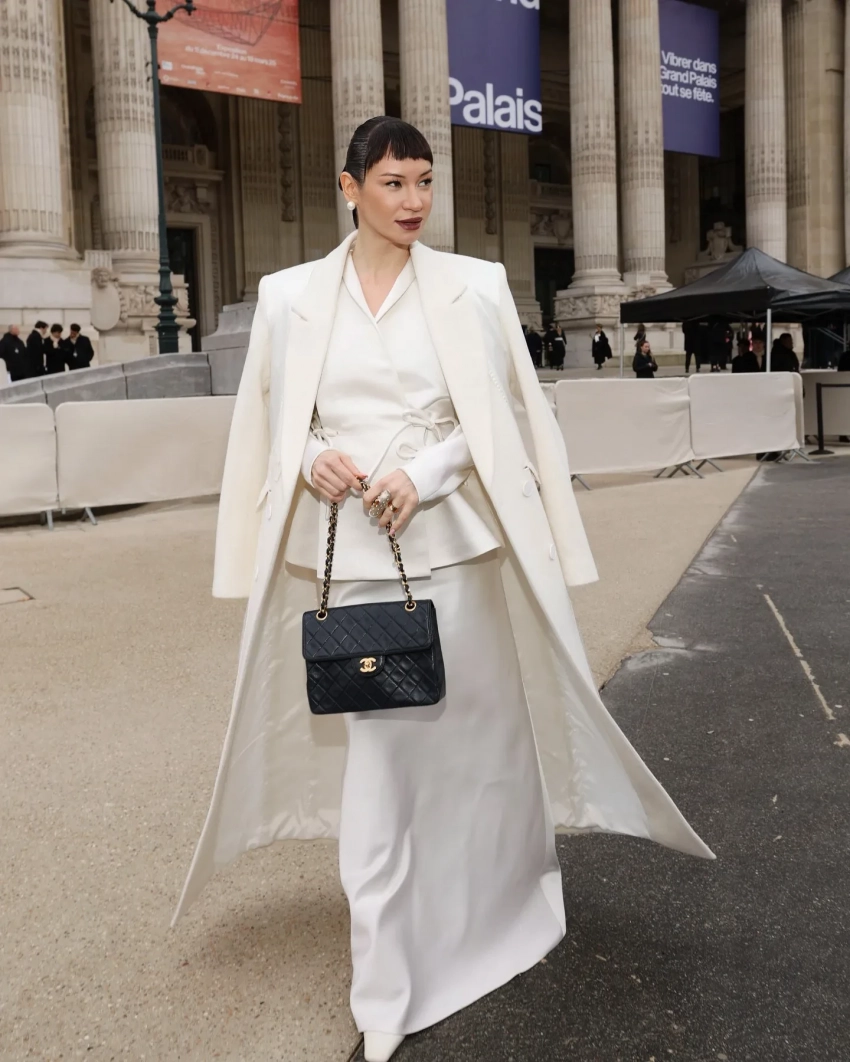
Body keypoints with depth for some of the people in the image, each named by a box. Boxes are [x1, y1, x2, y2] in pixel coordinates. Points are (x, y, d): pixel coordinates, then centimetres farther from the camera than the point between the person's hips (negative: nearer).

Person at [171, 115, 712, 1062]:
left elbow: (497, 418, 2)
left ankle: (497, 911, 40)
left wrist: (420, 474, -12)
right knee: (374, 750, 3)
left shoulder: (473, 287, 3)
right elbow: (275, 424, 12)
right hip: (348, 552, 1)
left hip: (452, 542, 0)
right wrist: (312, 459, -9)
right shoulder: (291, 297, 6)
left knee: (473, 732, 11)